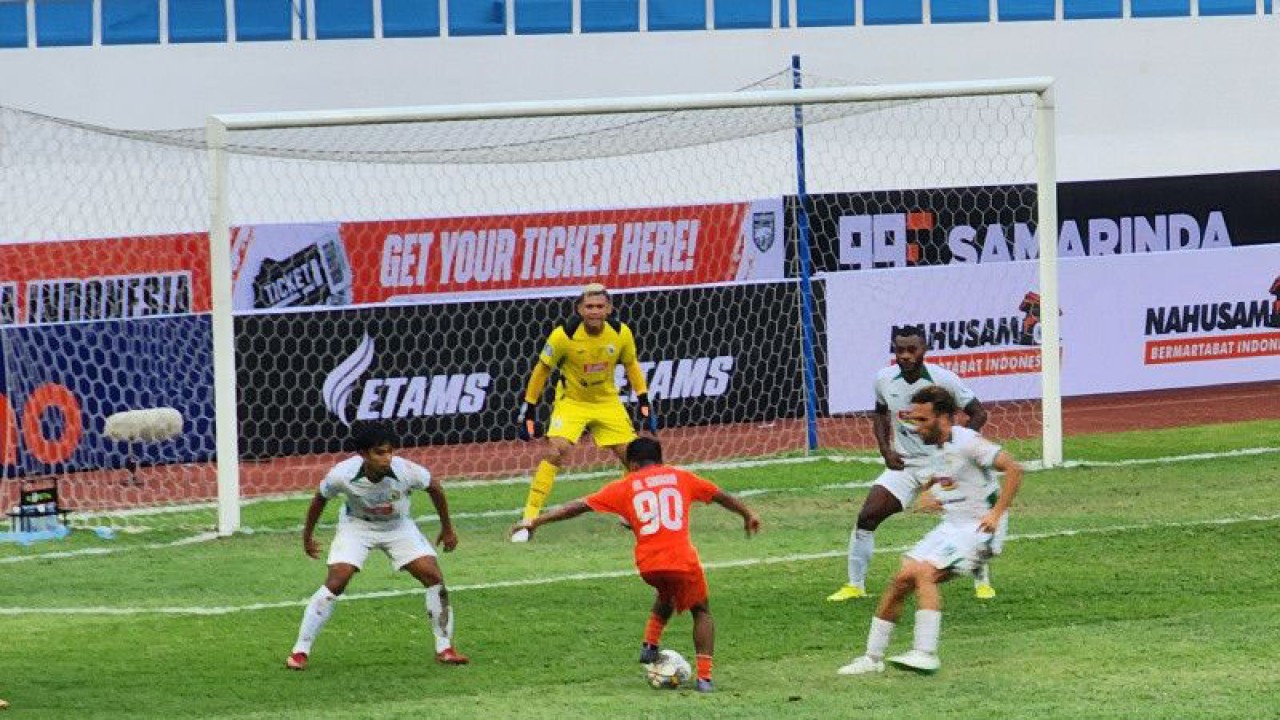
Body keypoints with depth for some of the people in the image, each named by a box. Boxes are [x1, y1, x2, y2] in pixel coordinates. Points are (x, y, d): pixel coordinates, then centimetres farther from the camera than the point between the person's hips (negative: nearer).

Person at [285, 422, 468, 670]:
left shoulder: (405, 471, -29)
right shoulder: (342, 474, -30)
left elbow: (434, 488, -7)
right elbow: (320, 499, -7)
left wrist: (447, 529, 3)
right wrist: (307, 536, 5)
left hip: (398, 526, 2)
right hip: (357, 526, -2)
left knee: (434, 577, -12)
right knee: (335, 583, -18)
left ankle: (445, 648, 2)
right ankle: (300, 651, -8)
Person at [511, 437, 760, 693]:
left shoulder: (624, 487, 12)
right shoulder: (680, 477, 15)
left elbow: (580, 506, 9)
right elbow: (720, 496, 25)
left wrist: (536, 522, 14)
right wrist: (748, 515, 43)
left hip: (647, 565, 1)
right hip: (683, 559, -1)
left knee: (666, 595, 36)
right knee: (701, 611, 21)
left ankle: (650, 646, 21)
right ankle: (704, 677, 8)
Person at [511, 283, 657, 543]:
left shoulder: (621, 333, -14)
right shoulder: (564, 335, -22)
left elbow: (631, 364, 5)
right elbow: (542, 370, -9)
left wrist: (644, 402, 2)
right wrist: (528, 409, -6)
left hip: (607, 401, 3)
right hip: (571, 401, -3)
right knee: (555, 451, -23)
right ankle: (529, 520, -19)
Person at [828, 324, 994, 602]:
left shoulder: (943, 379, -15)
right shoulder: (884, 379, -3)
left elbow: (979, 413, -6)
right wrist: (886, 450, 3)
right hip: (902, 464, 3)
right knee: (866, 517, -10)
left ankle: (982, 580, 13)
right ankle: (855, 585, 1)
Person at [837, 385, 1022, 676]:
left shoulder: (966, 442, -16)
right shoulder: (936, 448, 11)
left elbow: (1013, 469, -22)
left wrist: (996, 513, -24)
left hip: (978, 528, -9)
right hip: (950, 525, 9)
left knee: (924, 573, -25)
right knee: (901, 580, 0)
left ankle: (926, 654, -25)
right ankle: (873, 657, 8)